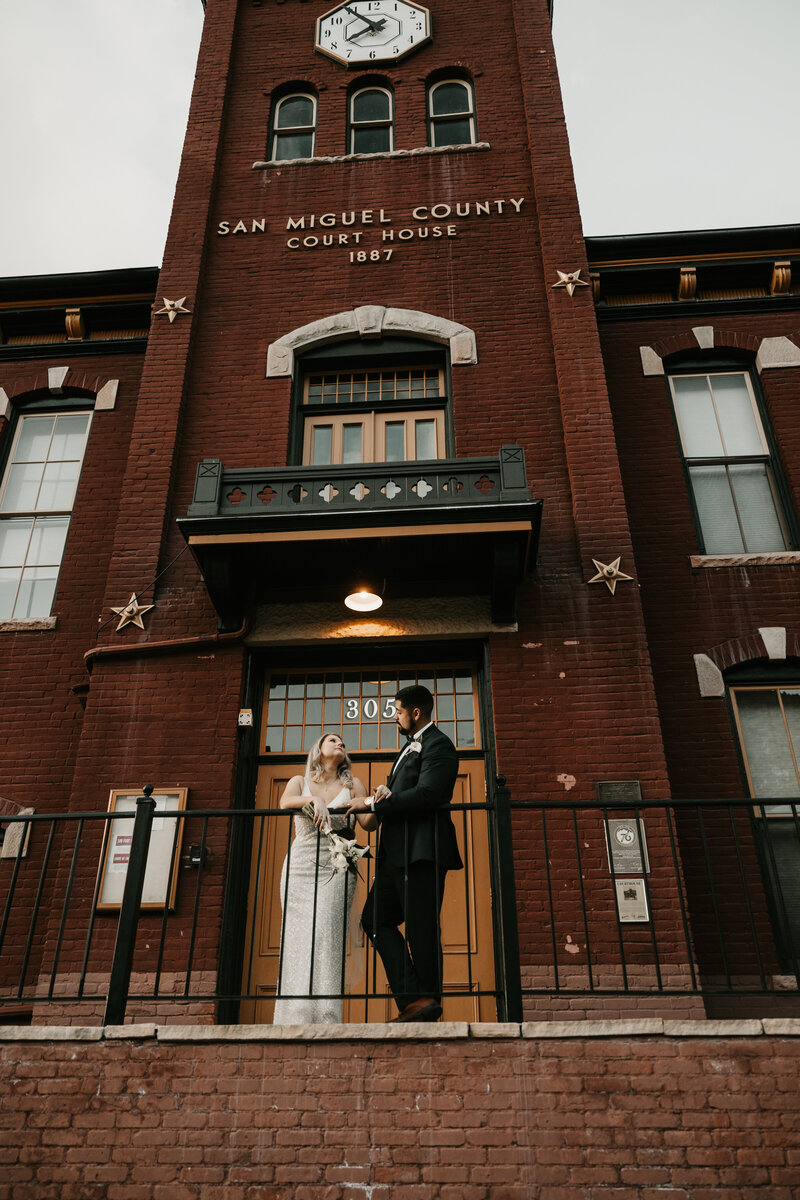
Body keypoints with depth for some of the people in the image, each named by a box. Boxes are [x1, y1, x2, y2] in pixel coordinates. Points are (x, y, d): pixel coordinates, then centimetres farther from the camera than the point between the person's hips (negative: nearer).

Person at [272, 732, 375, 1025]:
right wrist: (314, 799, -26)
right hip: (301, 867, 1)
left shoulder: (352, 785, 14)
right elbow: (285, 803, -8)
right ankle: (295, 1018, -2)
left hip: (336, 868, -1)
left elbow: (368, 823, 1)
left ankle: (324, 1019, -14)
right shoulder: (299, 781, 14)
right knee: (297, 940, -6)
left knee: (326, 938, -13)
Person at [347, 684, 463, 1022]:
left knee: (421, 931, -5)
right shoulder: (412, 745, 22)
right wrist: (385, 789, -2)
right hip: (398, 852, 11)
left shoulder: (438, 745, -10)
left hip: (421, 851, -11)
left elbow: (425, 794, -22)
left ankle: (426, 1001, 7)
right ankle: (413, 999, 5)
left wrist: (371, 803, -16)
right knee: (375, 919, 8)